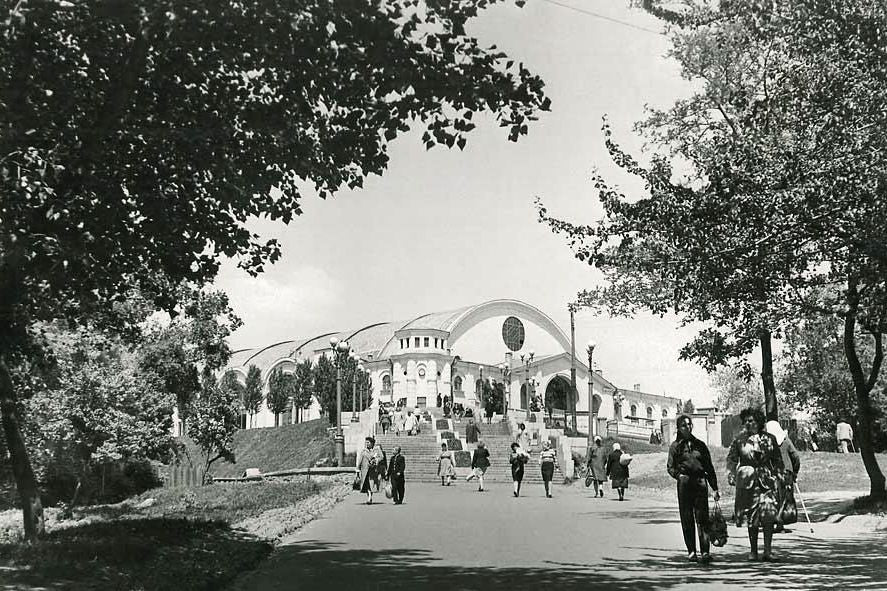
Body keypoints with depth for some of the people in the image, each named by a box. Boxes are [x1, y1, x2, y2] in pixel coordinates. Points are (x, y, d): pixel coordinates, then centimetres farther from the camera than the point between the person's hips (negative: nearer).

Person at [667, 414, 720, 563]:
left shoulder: (700, 445, 14)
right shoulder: (675, 446, 8)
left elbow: (709, 468, 16)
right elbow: (670, 467, 7)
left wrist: (715, 488, 11)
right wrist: (680, 476, -13)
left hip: (700, 482, 1)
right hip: (684, 484, -1)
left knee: (702, 517, -7)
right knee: (687, 519, 1)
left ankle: (705, 551, -10)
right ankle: (691, 551, 9)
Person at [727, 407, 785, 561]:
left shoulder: (769, 439, 5)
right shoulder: (740, 439, 5)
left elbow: (777, 460, 13)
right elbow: (731, 459, 6)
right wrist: (731, 474, -7)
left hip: (766, 480, -1)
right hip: (747, 480, 1)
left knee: (768, 515, -13)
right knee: (751, 518, 5)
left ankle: (768, 550, -9)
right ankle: (753, 551, 16)